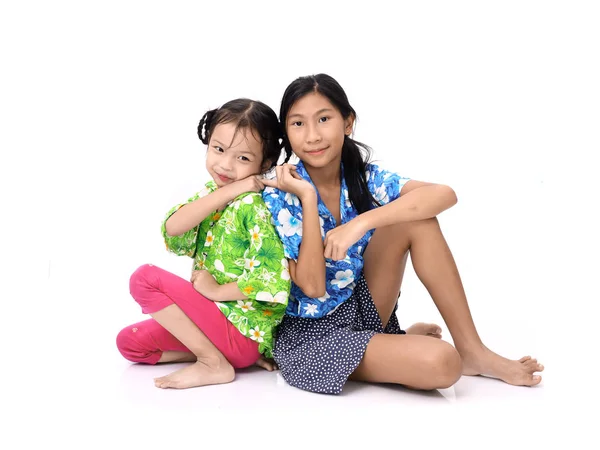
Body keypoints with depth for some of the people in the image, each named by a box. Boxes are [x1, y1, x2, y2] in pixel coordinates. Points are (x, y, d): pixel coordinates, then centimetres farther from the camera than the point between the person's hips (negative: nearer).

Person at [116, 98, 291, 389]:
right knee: (129, 342, 8)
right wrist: (224, 193, -21)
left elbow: (272, 281, -28)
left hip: (243, 330, -9)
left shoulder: (256, 206, -19)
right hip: (211, 313, 9)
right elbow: (172, 229, -12)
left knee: (144, 278, -16)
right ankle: (220, 351, 3)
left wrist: (215, 290, -16)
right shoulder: (211, 192, 6)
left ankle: (214, 363, -12)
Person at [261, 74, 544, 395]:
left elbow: (445, 194, -22)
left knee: (416, 218, -18)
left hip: (360, 305, 5)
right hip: (311, 333, -5)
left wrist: (362, 222, -33)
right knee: (440, 363, -29)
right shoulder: (278, 195, -16)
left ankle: (471, 350, -6)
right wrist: (308, 199, -26)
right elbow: (312, 287, -23)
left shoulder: (362, 177, -5)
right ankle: (406, 342, 6)